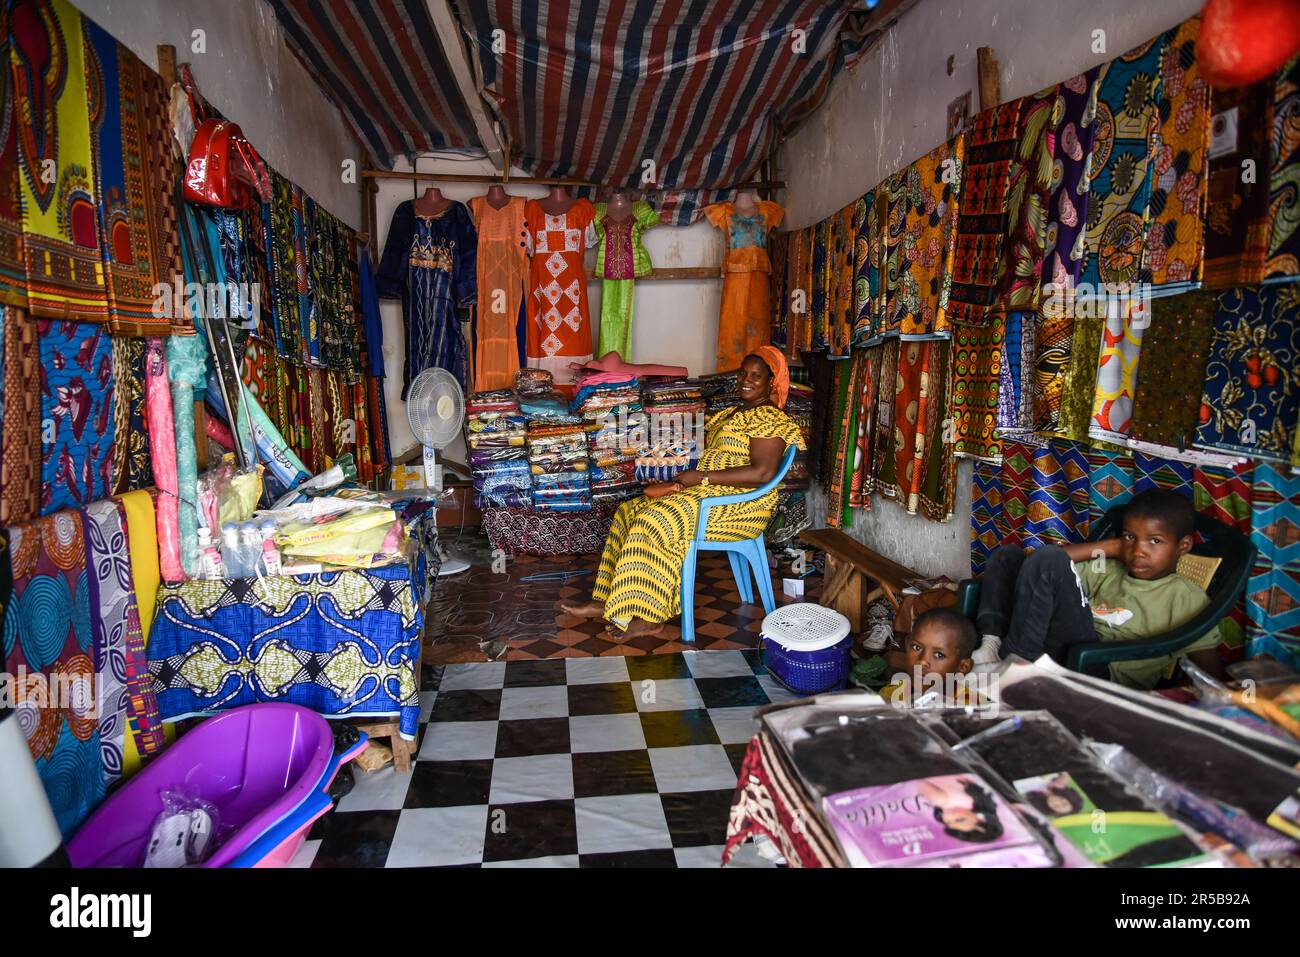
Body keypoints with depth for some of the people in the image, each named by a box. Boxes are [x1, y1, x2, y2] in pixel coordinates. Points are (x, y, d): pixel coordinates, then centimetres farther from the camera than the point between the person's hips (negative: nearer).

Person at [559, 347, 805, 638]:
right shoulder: (732, 414, 20)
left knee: (655, 521, -26)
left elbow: (763, 473, -22)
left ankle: (649, 617, -17)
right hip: (707, 491, 10)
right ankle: (606, 602, -2)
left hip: (740, 504, -10)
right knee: (629, 511, -1)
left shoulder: (769, 418, -10)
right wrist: (683, 481, -1)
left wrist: (702, 477, -18)